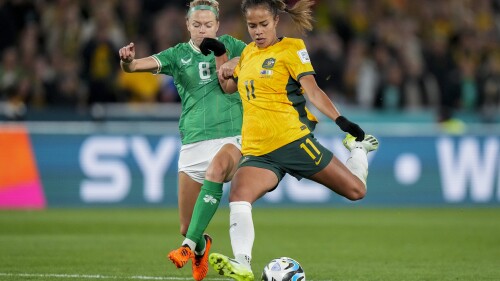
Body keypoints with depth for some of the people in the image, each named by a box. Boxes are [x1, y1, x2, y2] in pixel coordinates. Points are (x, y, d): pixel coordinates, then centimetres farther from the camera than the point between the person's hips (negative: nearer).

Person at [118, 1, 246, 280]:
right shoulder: (178, 55, 4)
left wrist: (235, 62, -11)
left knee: (217, 168, -39)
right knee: (186, 226, 3)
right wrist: (128, 61, -33)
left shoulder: (228, 45, 7)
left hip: (231, 136, -2)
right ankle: (201, 247, 41)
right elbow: (139, 65, -9)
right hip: (194, 140, 2)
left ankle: (190, 245, -38)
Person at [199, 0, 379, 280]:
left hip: (293, 141, -4)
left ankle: (358, 147, 32)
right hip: (257, 151, 4)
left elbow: (312, 90, -12)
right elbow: (229, 87, 31)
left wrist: (341, 120, -24)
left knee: (356, 190, 1)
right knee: (238, 197, -26)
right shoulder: (248, 52, 15)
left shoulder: (291, 48, -3)